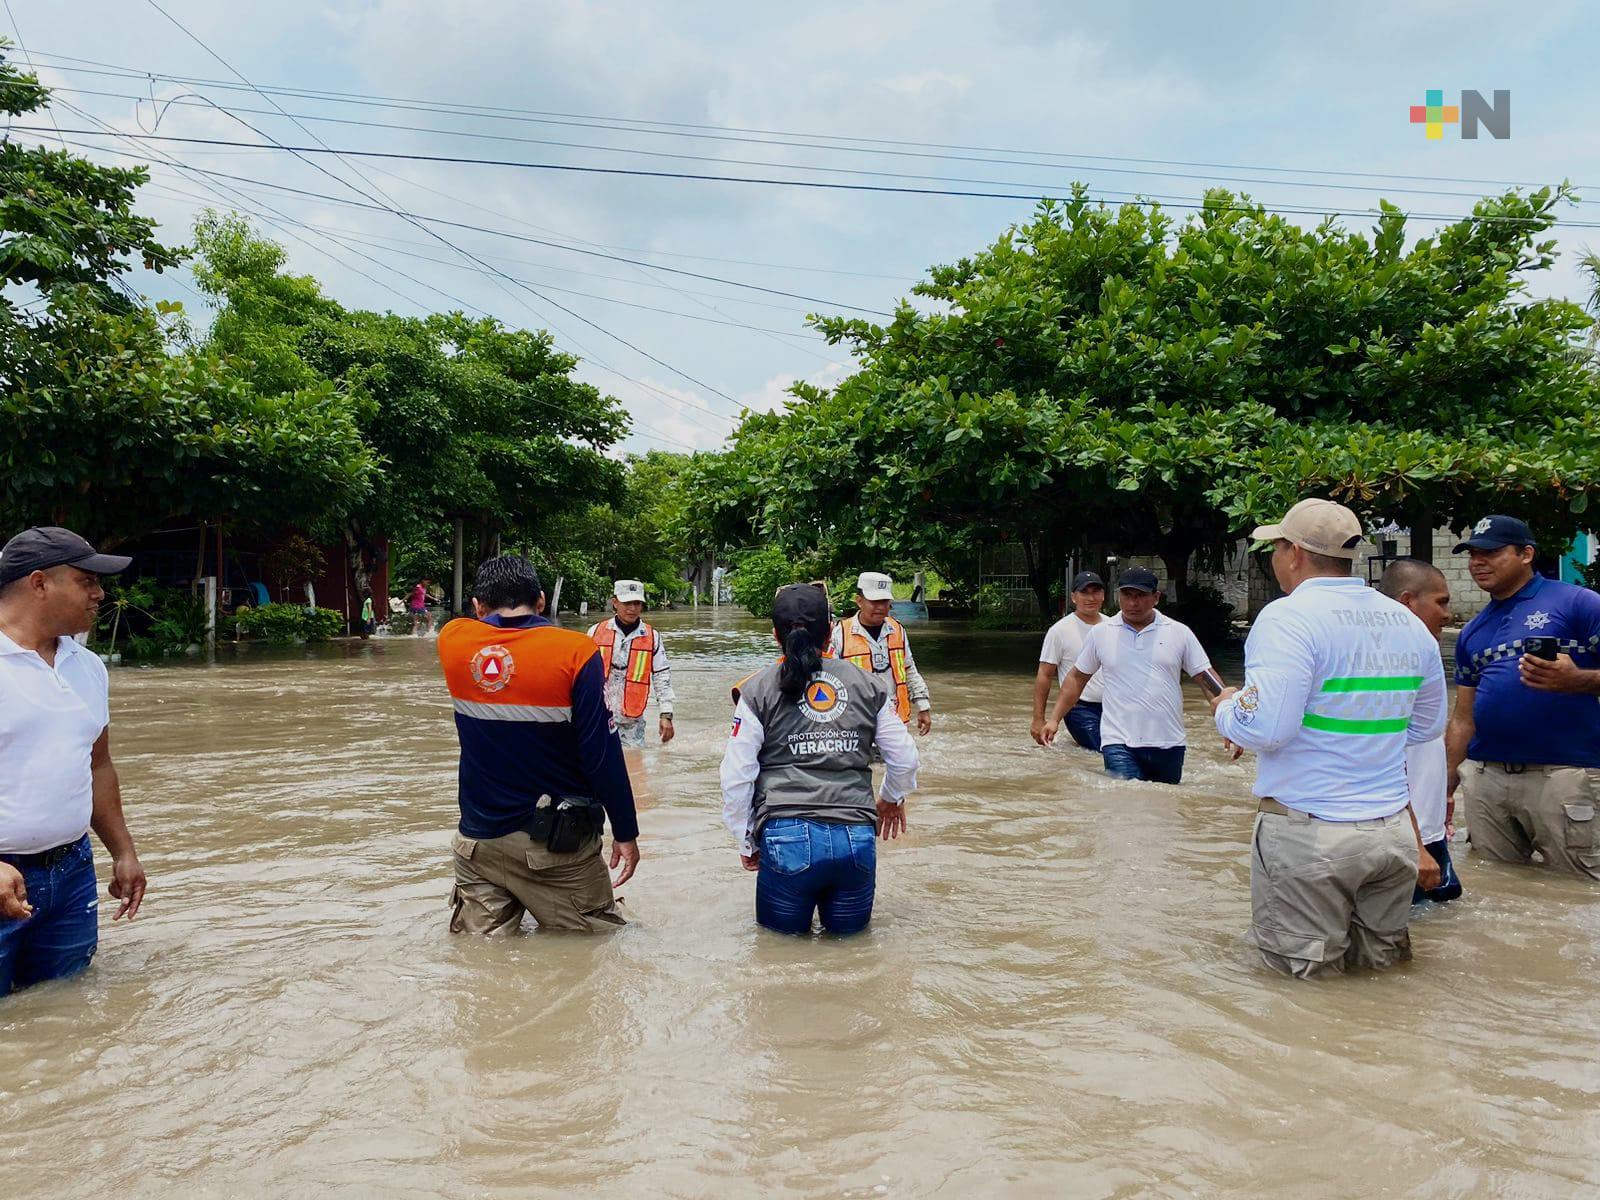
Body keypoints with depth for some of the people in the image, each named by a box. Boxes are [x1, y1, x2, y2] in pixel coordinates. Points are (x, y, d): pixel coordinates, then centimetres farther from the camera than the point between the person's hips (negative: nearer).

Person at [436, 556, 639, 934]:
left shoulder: (452, 641, -4)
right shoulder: (575, 652, -14)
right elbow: (603, 754, -14)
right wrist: (625, 832, -7)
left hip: (479, 837, 4)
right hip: (557, 843, -3)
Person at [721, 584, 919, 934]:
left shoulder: (758, 690, 3)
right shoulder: (868, 685, 8)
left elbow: (736, 777, 1)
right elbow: (905, 759, 12)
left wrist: (747, 842, 14)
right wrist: (891, 800, 32)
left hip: (788, 838, -1)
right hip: (857, 838, 2)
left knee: (783, 937, 18)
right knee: (851, 934, 20)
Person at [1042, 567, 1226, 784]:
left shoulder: (1180, 633, 4)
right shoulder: (1100, 633, 5)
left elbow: (1207, 677, 6)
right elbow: (1076, 678, 13)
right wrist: (1054, 719, 6)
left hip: (1169, 743, 2)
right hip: (1119, 743, -1)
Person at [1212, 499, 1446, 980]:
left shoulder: (1288, 617, -15)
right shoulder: (1409, 624, 8)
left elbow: (1263, 729, -21)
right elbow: (1428, 727, 18)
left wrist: (1226, 707, -1)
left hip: (1309, 831, -6)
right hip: (1393, 830, 6)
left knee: (1305, 974, 6)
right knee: (1383, 959, 21)